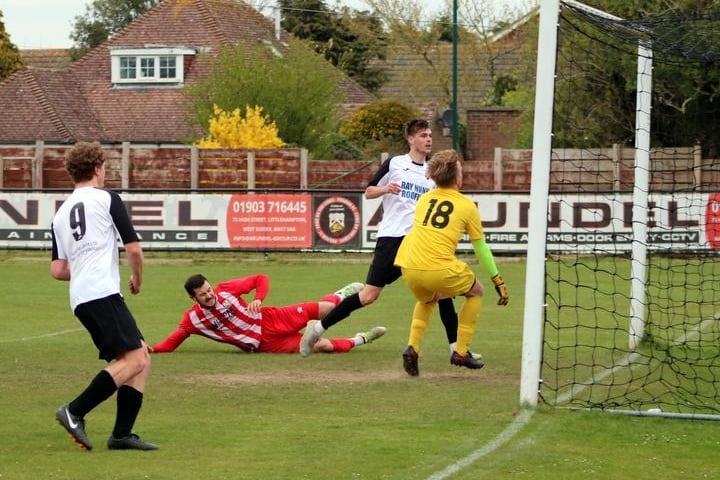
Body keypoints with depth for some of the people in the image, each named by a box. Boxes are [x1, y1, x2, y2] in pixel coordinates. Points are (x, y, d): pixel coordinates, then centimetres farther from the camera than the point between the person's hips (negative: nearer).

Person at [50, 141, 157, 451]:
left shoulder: (61, 213, 21)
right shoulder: (106, 199, 2)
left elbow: (57, 270, 19)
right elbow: (133, 248, -2)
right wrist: (138, 279, 18)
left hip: (80, 299, 8)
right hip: (103, 293, -8)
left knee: (142, 356, 10)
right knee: (134, 360, -13)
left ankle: (122, 435, 3)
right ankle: (75, 412, -20)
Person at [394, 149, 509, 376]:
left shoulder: (424, 199, 17)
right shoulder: (467, 206, 6)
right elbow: (481, 247, 12)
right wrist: (498, 281, 21)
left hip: (408, 266, 5)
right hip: (440, 269, -5)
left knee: (427, 299, 35)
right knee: (475, 292, 23)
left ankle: (412, 347, 13)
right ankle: (461, 352, 17)